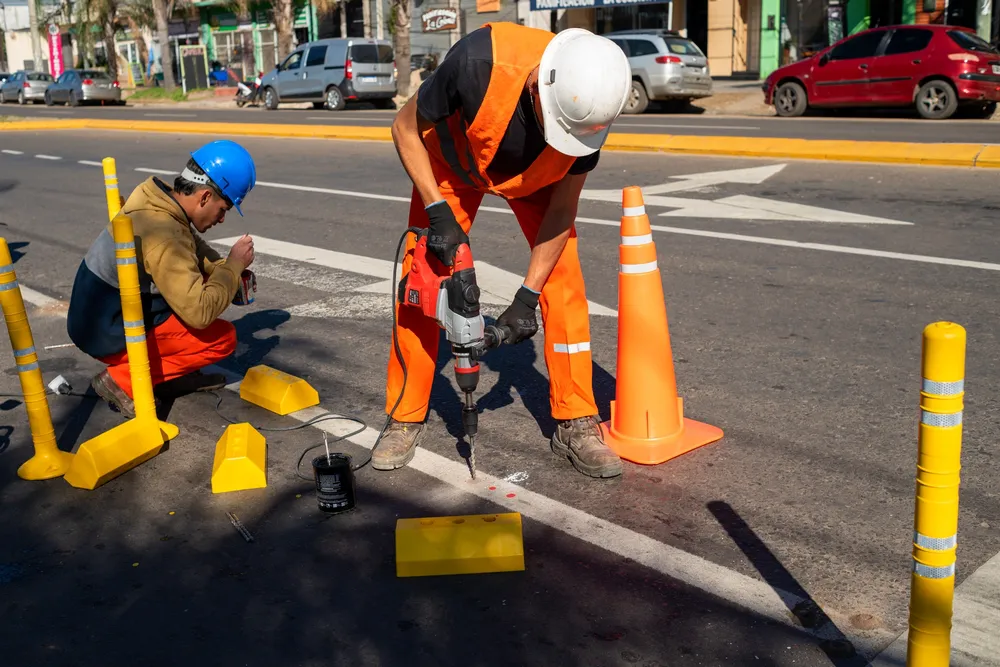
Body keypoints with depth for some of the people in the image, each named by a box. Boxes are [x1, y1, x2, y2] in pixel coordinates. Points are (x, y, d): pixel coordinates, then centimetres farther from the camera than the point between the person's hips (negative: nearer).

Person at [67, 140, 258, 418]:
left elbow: (197, 253, 13)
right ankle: (123, 380, -7)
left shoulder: (161, 202, -3)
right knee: (223, 338, -9)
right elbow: (200, 312, -32)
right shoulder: (164, 236, -31)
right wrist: (234, 264, -20)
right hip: (109, 335, -9)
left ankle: (179, 371, 13)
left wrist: (231, 273, -4)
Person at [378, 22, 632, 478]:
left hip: (535, 175, 2)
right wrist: (438, 212, -29)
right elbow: (406, 129, -22)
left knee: (564, 283, -11)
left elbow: (562, 207, -18)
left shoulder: (590, 106, -32)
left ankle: (576, 425, 1)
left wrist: (527, 296, -19)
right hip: (454, 163, -1)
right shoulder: (479, 61, -42)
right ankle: (405, 420, 9)